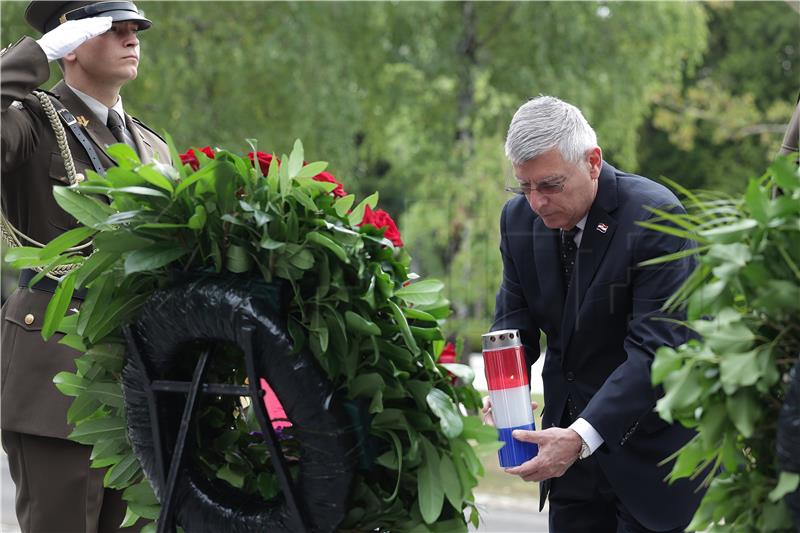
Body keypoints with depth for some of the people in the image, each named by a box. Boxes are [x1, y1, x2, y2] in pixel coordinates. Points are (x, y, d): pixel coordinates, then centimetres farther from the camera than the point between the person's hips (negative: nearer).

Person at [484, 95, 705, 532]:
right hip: (570, 435, 6)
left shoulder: (654, 217, -20)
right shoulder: (519, 218, 0)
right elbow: (515, 316, 7)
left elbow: (656, 348, -25)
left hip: (650, 445, -6)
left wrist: (582, 436, -34)